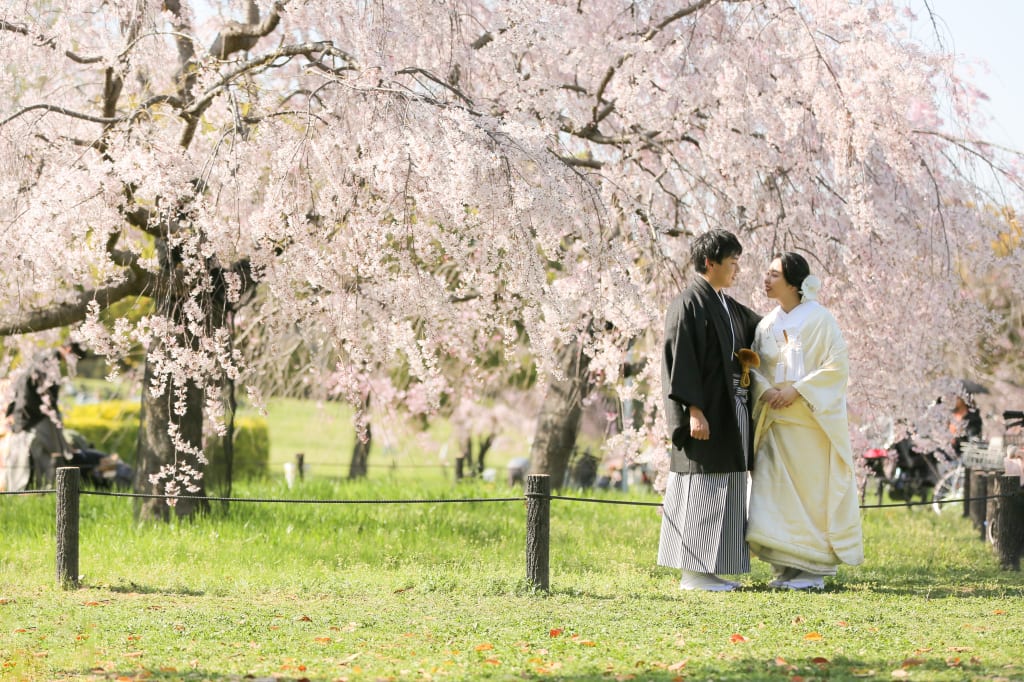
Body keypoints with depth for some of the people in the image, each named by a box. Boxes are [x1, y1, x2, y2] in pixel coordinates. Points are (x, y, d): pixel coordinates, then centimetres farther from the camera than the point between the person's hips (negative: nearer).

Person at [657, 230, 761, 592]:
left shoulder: (729, 307, 16)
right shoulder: (688, 305, -11)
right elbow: (681, 361, -17)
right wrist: (694, 410, -23)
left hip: (729, 412, 10)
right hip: (705, 414, -10)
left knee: (722, 492, 9)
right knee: (700, 492, -7)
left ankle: (707, 571, 13)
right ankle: (693, 573, -3)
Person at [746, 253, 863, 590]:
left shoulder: (819, 318, -5)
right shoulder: (767, 324, 12)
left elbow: (837, 365, -10)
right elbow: (754, 367, 11)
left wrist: (797, 389, -17)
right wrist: (766, 390, -10)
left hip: (812, 420, -6)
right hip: (776, 421, 6)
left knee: (812, 493, -2)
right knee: (775, 492, 1)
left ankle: (814, 569, 4)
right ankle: (788, 567, 7)